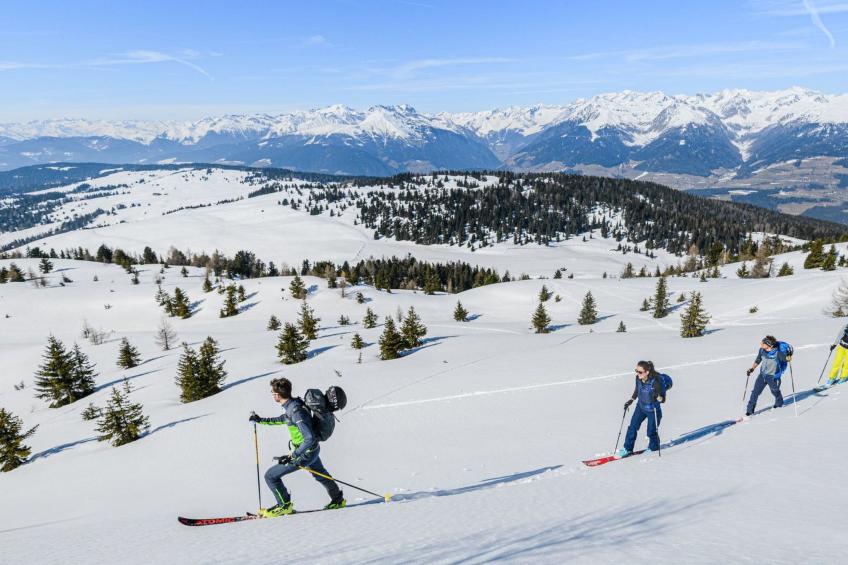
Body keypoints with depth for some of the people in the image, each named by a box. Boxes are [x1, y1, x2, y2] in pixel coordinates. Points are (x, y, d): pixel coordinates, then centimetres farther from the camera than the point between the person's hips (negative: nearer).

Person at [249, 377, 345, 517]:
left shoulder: (296, 412, -32)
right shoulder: (293, 404, -4)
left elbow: (310, 438, -34)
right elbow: (283, 419, 19)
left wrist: (292, 456, -31)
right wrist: (260, 420, 20)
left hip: (305, 453, -10)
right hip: (313, 449, 10)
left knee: (271, 476, -1)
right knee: (320, 475, 31)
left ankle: (284, 506, 16)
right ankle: (338, 500, 49)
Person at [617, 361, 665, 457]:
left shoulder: (655, 382, -31)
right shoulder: (638, 378, -14)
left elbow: (662, 399, -24)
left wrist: (658, 397, -45)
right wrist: (631, 400, 12)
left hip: (653, 410, -5)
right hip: (640, 407, 5)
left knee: (652, 431, 9)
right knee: (632, 427, 7)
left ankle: (653, 448, 40)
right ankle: (627, 448, 22)